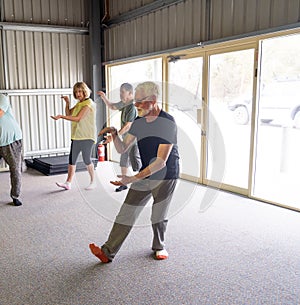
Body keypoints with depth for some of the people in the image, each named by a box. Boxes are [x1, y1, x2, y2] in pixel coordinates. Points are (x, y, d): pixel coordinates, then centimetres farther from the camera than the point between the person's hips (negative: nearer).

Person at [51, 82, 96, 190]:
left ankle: (93, 182, 15)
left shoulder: (89, 103, -10)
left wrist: (61, 116, -22)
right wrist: (67, 103, 6)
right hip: (76, 136, 8)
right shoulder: (78, 103, 18)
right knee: (72, 160, 3)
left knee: (87, 160, -1)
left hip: (87, 137, -8)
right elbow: (68, 114, 21)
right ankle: (68, 183, 6)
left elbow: (77, 118, -19)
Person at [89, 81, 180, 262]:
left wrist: (134, 178, -32)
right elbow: (122, 149, 4)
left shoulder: (168, 123, -21)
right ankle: (108, 252, 7)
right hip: (145, 175, 6)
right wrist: (114, 134, -17)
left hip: (166, 177, -5)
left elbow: (161, 161, -27)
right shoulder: (139, 122, 1)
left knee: (158, 217, 10)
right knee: (126, 213, 2)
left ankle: (159, 247, 37)